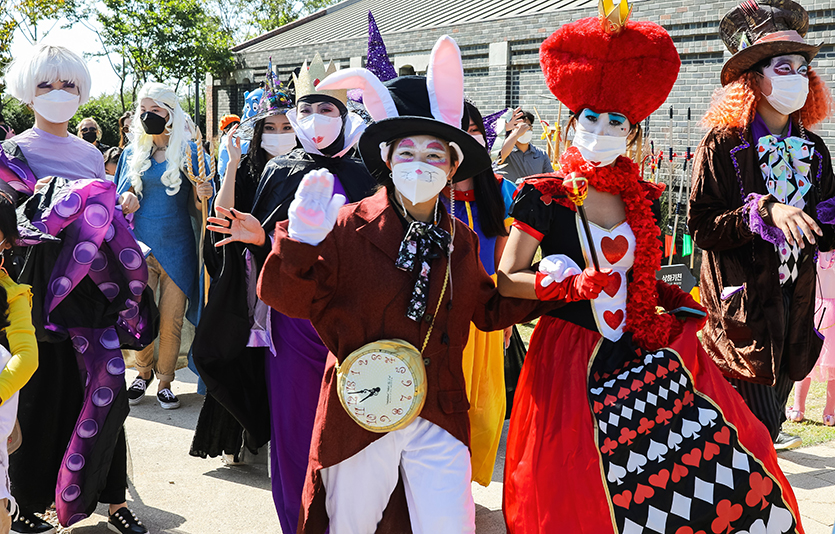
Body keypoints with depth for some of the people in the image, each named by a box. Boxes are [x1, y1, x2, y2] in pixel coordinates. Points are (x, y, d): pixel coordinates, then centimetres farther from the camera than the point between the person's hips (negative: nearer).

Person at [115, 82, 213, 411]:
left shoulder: (189, 151, 0)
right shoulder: (133, 153, 9)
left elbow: (197, 202, 2)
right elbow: (121, 196, 16)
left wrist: (202, 194, -21)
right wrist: (125, 202, -7)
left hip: (175, 247, -2)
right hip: (139, 245, 2)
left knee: (171, 320, 1)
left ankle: (165, 381, 17)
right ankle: (143, 373, 27)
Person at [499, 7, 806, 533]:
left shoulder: (644, 199, 8)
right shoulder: (546, 197, -6)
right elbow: (507, 280, -9)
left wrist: (678, 303, 4)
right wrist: (577, 285, -20)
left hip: (644, 350, 5)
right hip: (572, 358, -4)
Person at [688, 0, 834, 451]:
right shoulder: (722, 144, -8)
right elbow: (702, 229, -14)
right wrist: (764, 211, -25)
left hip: (794, 299, 6)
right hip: (742, 303, -6)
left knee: (772, 413, 14)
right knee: (756, 429, -6)